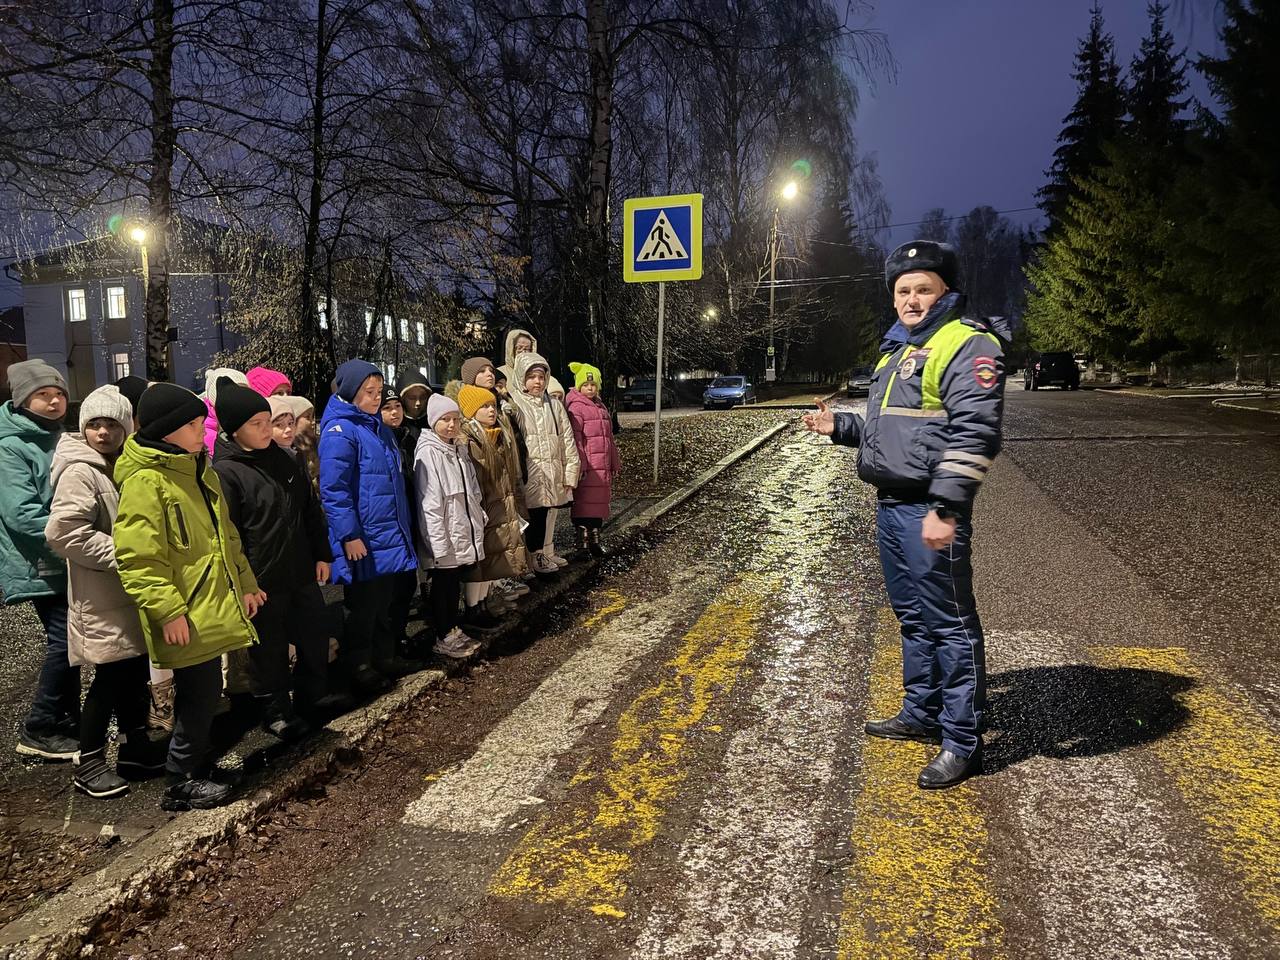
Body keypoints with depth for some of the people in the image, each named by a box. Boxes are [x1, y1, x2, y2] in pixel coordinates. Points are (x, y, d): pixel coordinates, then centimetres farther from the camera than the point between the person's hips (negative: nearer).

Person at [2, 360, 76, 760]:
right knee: (65, 639, -8)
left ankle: (66, 722, 23)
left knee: (70, 640, 11)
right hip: (41, 564, -8)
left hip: (70, 560, 8)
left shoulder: (61, 436, 12)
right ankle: (39, 730, 7)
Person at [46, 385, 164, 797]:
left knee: (135, 671, 14)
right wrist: (123, 553, -22)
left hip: (129, 592, 8)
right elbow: (64, 532, -25)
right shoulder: (80, 472, -14)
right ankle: (89, 762, 13)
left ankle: (135, 746, 27)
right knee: (110, 677, -1)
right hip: (102, 599, -8)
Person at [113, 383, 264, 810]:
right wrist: (167, 610, -23)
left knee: (204, 694, 17)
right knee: (199, 696, 0)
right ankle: (181, 785, 17)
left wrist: (245, 583, 20)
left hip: (213, 607, 9)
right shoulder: (145, 481, -15)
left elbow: (226, 535, 21)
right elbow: (138, 559, -20)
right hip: (186, 618, -9)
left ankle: (200, 769, 33)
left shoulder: (199, 470, 14)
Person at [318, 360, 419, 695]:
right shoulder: (339, 431, -14)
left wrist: (404, 526, 21)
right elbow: (333, 490, -19)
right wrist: (350, 536, -21)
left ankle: (384, 656, 31)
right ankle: (359, 668, 16)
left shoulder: (379, 427, 14)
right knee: (363, 606, 4)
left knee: (383, 602, 18)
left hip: (390, 536, 8)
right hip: (364, 541, -8)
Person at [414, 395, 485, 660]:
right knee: (443, 585, 5)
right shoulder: (428, 453, -14)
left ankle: (453, 631, 29)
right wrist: (439, 544, -20)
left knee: (455, 582, 16)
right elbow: (430, 504, -18)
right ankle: (444, 638, 18)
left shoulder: (460, 449, 10)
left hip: (465, 533, 7)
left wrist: (480, 517, 14)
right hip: (445, 536, -7)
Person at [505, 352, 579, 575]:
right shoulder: (514, 404, -3)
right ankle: (536, 557, 10)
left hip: (553, 473, 5)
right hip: (530, 474, -5)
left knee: (549, 515, 13)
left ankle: (548, 553, 26)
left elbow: (567, 440, 10)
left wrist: (570, 473, 4)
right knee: (534, 517, -2)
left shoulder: (554, 405, 12)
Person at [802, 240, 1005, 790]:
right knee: (912, 617, 19)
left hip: (929, 511, -10)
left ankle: (962, 741, 10)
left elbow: (974, 434, -21)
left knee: (949, 623, -1)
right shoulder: (897, 350, 20)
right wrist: (840, 427, 16)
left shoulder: (966, 345, -10)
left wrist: (946, 508, -26)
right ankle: (921, 714, 33)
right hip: (891, 506, 10)